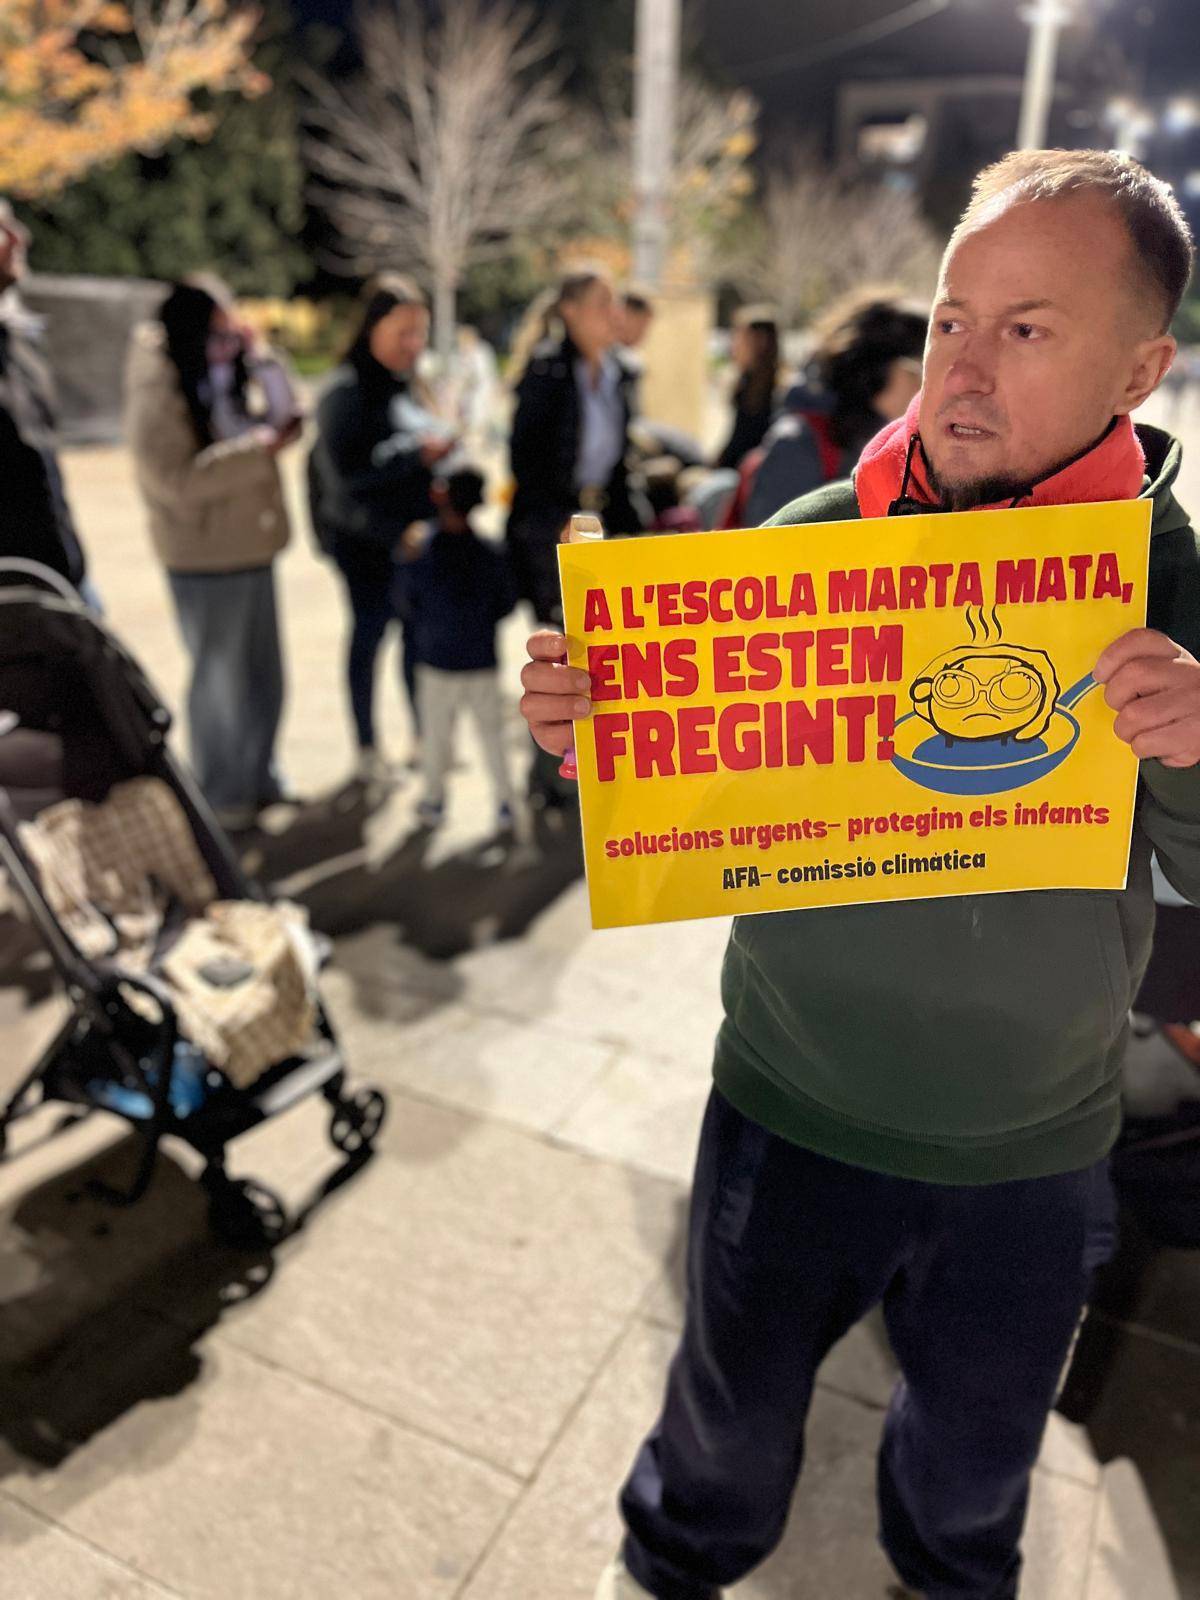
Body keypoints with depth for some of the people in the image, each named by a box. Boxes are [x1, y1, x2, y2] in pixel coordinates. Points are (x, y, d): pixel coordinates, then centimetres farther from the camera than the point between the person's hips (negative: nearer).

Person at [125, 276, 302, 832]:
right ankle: (220, 797, 18)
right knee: (220, 679, 3)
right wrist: (262, 448, -23)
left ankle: (258, 777, 31)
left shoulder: (224, 380, 11)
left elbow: (283, 415, 13)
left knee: (264, 675, 15)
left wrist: (258, 353, 1)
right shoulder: (156, 399, -14)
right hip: (206, 562, -8)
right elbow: (181, 480, -24)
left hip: (252, 552, 8)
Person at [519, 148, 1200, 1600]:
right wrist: (583, 727, -26)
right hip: (792, 1111, 0)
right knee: (732, 1402, 24)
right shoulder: (811, 537, -13)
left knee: (978, 1451, 28)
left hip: (1032, 1150, 1)